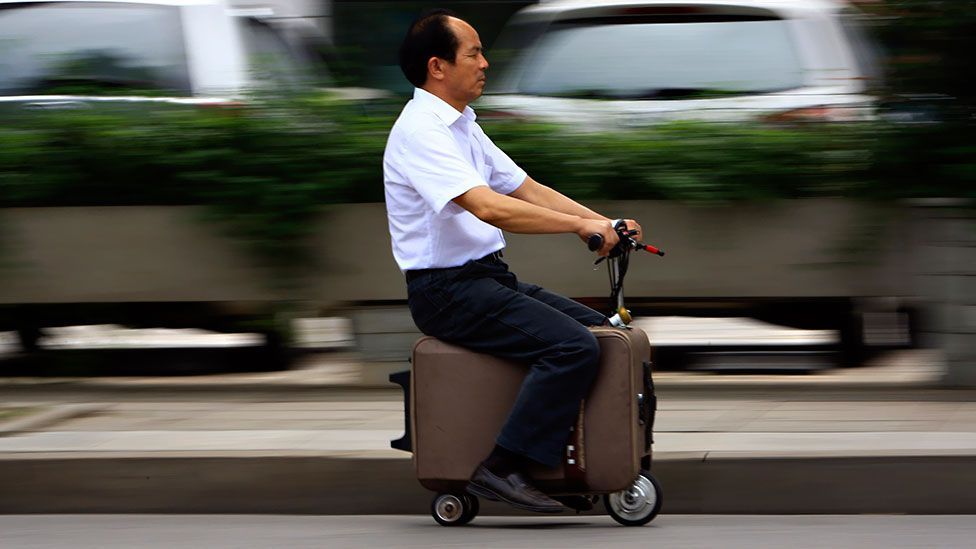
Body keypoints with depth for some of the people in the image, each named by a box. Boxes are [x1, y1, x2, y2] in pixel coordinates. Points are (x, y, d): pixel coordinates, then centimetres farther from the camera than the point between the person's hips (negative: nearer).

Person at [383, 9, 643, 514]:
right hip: (447, 290, -10)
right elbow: (488, 207, -28)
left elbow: (526, 189, 16)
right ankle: (502, 470, -21)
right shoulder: (421, 130, -17)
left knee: (599, 330, 8)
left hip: (487, 276, 10)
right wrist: (581, 226, -28)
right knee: (573, 347, -23)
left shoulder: (462, 126, 16)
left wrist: (603, 222, 4)